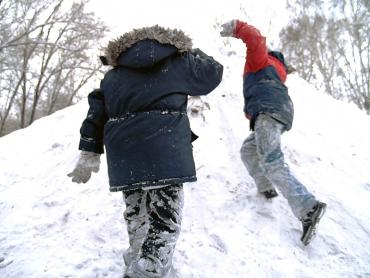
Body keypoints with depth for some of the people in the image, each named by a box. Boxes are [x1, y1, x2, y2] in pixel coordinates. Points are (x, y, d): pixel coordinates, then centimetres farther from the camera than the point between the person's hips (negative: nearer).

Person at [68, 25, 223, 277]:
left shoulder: (114, 74, 22)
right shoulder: (179, 62, 10)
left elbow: (97, 111, 16)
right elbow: (213, 73, 24)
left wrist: (89, 153, 19)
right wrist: (192, 53, 40)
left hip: (123, 156, 5)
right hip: (163, 151, -5)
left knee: (137, 217, 19)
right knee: (164, 220, -2)